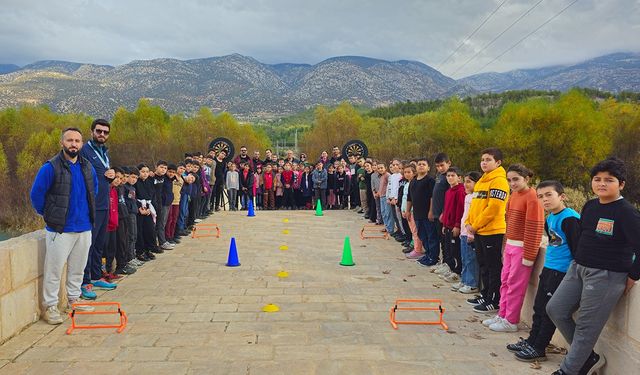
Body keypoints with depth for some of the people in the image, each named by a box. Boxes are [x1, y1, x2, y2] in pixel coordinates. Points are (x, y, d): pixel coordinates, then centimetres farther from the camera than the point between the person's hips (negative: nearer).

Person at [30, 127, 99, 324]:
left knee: (78, 267, 15)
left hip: (85, 228, 6)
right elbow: (36, 194, -6)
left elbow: (94, 190, 25)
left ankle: (74, 299, 30)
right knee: (54, 269, -1)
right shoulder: (51, 167, -11)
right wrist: (49, 216, 2)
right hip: (60, 229, -5)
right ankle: (50, 306, 11)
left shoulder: (87, 167, 7)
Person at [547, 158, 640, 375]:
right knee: (556, 310, 8)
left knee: (586, 326, 1)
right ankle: (589, 357, 22)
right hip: (578, 269, 8)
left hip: (606, 276, -8)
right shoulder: (590, 206, 7)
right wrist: (579, 262, 15)